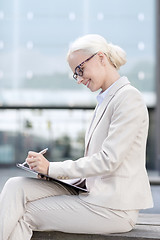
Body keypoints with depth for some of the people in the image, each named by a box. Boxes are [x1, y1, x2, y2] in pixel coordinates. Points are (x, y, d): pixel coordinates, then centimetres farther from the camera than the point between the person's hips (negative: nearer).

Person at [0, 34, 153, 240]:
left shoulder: (128, 97, -12)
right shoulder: (106, 99, 18)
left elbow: (108, 160, -19)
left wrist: (52, 168, -14)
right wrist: (48, 167, 5)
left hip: (114, 207, -8)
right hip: (95, 195, 8)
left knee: (24, 214, -11)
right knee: (17, 187, -8)